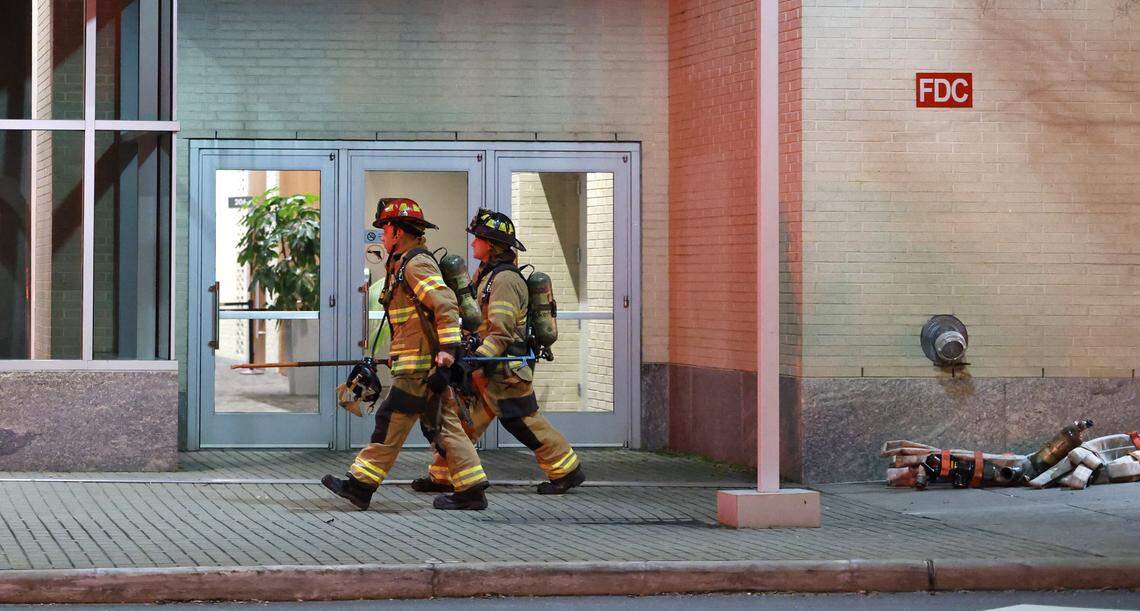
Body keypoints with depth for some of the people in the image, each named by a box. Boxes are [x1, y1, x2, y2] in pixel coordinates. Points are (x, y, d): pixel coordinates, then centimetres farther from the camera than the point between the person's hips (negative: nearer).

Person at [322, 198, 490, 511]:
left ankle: (361, 486, 1)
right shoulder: (401, 264, 20)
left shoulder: (416, 263, -12)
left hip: (420, 366, -10)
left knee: (391, 422, -4)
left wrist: (447, 350, -27)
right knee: (443, 426, 8)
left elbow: (446, 305, -21)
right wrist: (397, 353, 27)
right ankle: (471, 492, 7)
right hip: (426, 365, 10)